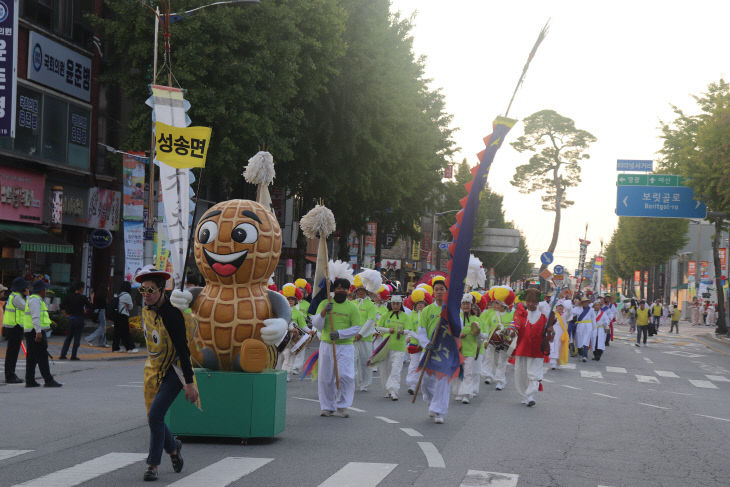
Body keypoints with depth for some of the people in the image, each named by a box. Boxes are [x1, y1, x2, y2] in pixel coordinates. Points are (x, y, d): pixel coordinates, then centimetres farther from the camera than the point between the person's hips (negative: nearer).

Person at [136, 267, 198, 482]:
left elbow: (182, 350, -23)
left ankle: (153, 463, -5)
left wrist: (189, 383, -24)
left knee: (155, 415, -17)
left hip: (173, 372, -8)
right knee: (153, 418, 8)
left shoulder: (171, 315, -23)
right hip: (154, 371, 8)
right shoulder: (146, 310, 3)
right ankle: (173, 447, 36)